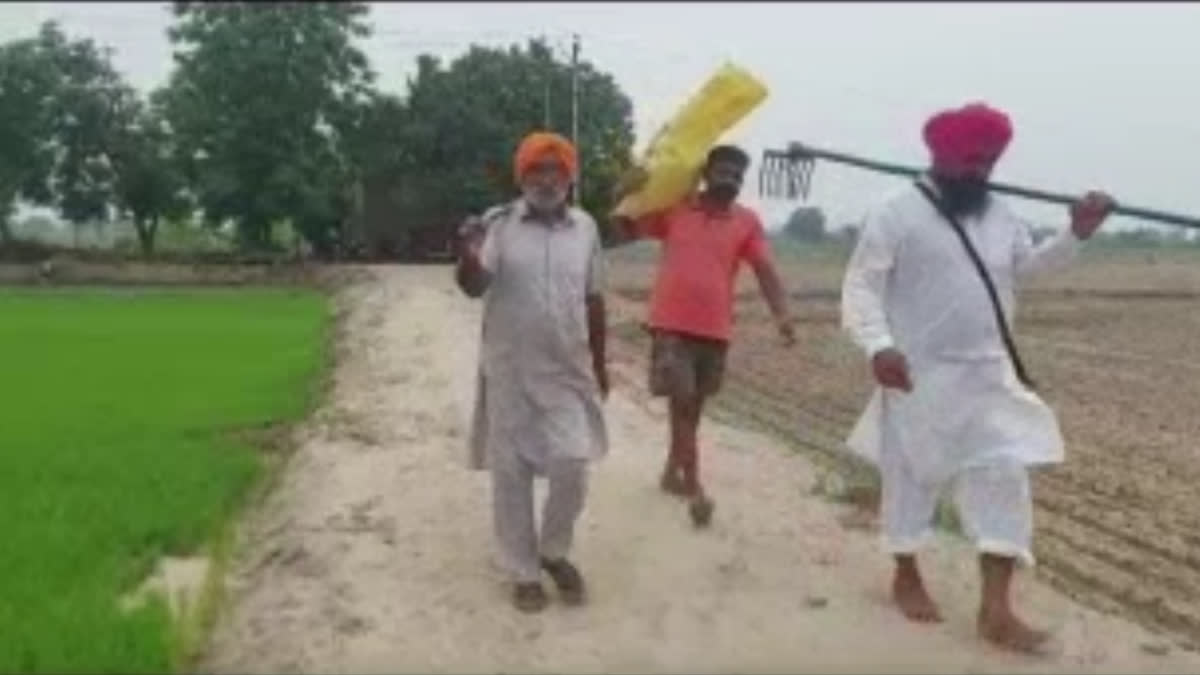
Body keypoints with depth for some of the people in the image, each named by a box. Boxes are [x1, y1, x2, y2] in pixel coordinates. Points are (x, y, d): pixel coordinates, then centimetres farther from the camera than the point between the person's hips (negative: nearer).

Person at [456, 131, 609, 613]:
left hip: (569, 371, 2)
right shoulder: (497, 224, -6)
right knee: (511, 474, 6)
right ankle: (524, 572, 21)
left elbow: (594, 299, 12)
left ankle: (554, 552, 23)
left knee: (571, 466, -3)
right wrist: (469, 256, -40)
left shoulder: (585, 227, 4)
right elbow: (474, 287, -17)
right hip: (509, 371, -2)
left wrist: (599, 363, 15)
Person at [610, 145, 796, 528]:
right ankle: (695, 487, -3)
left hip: (715, 328, 3)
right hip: (672, 324, -3)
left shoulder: (748, 222, 3)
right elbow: (624, 232, 7)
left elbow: (765, 271, -4)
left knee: (694, 404, 15)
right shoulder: (674, 209, 1)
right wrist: (623, 197, -13)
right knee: (681, 401, -8)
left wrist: (782, 315, -20)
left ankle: (672, 471, 34)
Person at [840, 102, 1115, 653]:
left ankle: (995, 608, 3)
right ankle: (906, 576, 31)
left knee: (1004, 477, -1)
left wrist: (1075, 235, 10)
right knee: (912, 475, 8)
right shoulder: (897, 214, -10)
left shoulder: (1000, 217, 10)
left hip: (989, 376, 6)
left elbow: (1027, 266, 26)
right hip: (920, 377, -5)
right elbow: (861, 286, -14)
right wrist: (878, 345, -29)